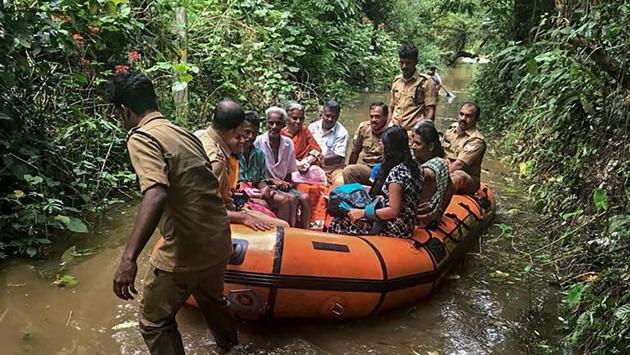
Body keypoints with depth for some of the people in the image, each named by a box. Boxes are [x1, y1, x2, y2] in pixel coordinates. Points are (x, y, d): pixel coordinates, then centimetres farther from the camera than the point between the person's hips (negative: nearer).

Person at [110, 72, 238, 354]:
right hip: (219, 242, 8)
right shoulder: (184, 133, 9)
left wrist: (129, 257, -36)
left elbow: (156, 193, -31)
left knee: (155, 323, 13)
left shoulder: (140, 137, -14)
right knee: (211, 298, 33)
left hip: (185, 250, -8)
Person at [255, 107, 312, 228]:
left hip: (283, 184, 5)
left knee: (305, 198, -19)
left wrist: (287, 183, -5)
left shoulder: (288, 143, 6)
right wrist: (274, 181, -12)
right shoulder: (258, 142, -7)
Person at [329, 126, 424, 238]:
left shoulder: (396, 172, -23)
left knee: (338, 224, -3)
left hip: (395, 229, -9)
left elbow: (393, 211, -25)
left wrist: (362, 213, -17)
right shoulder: (413, 166, 6)